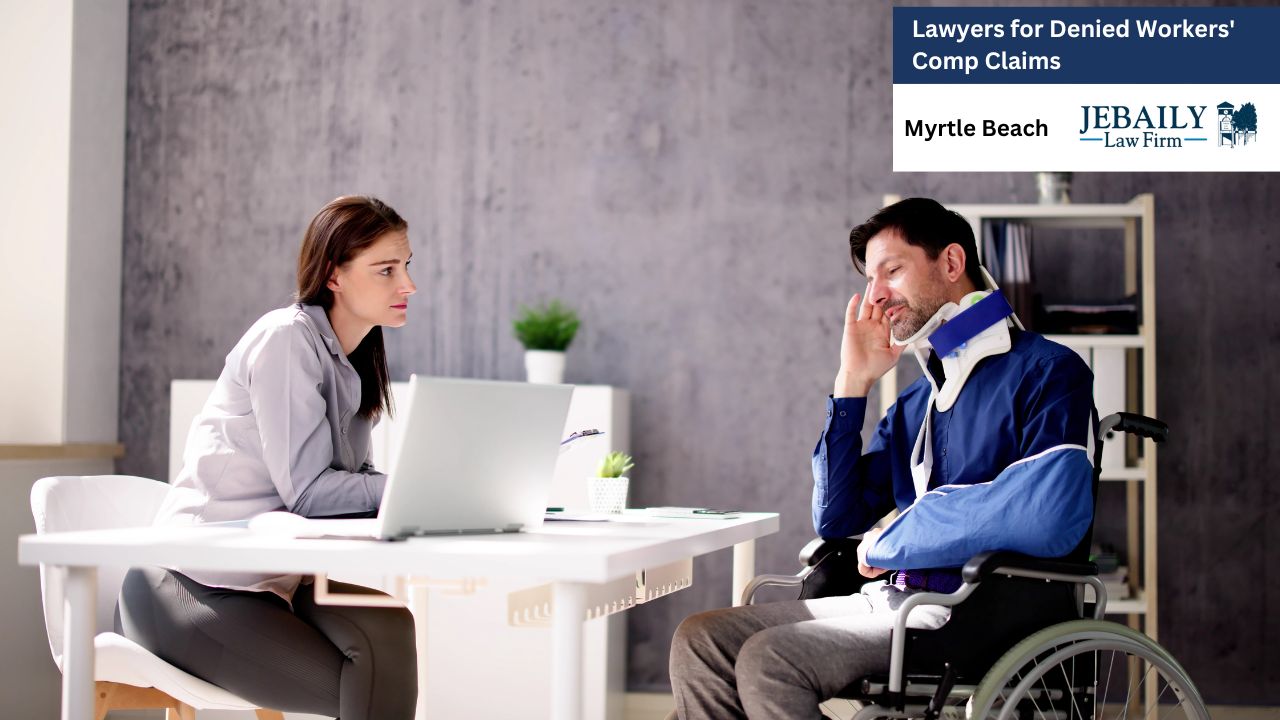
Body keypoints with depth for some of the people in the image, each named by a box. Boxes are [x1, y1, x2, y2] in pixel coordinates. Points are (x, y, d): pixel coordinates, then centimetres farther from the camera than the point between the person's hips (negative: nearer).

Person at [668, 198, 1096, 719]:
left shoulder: (1045, 372, -6)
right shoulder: (913, 406, 20)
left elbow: (1054, 510, -26)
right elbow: (836, 519, 15)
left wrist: (892, 539, -13)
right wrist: (853, 383, 9)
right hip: (895, 600, 8)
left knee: (767, 659, -25)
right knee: (699, 641, -4)